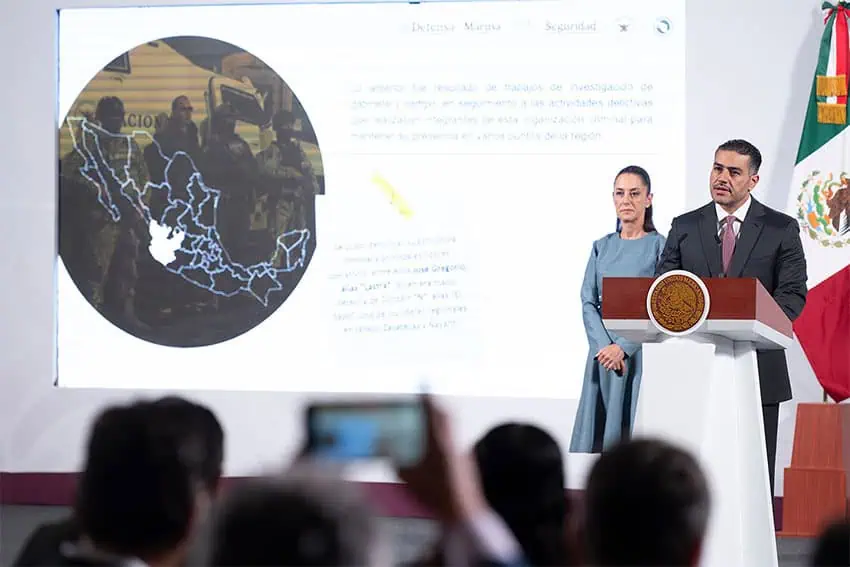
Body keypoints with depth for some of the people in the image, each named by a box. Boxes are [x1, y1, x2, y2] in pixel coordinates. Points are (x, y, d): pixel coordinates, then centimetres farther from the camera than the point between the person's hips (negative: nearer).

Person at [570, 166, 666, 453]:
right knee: (597, 433, 2)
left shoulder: (659, 246, -2)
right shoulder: (601, 247, 12)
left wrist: (623, 347, -15)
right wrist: (603, 346, -9)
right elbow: (588, 302, 7)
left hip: (641, 353, -4)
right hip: (603, 353, 4)